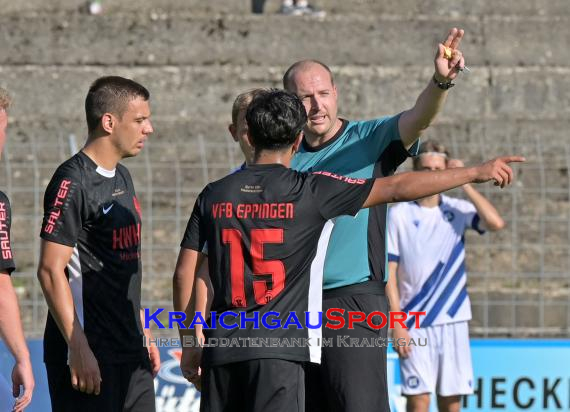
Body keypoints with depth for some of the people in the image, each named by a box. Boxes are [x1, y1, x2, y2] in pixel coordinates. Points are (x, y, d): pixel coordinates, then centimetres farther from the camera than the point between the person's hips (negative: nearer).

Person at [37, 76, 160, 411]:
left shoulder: (122, 177, 16)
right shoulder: (73, 182, -13)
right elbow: (51, 270, -17)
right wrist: (78, 349, -21)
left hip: (130, 354, 9)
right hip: (88, 353, -9)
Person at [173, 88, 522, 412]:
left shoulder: (214, 195, 7)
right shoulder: (311, 190, -2)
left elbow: (185, 272, 8)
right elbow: (398, 188, -1)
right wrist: (476, 173, 6)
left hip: (222, 347, 4)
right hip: (279, 350, -4)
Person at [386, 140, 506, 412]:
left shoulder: (458, 210, 5)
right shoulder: (399, 215, -1)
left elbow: (496, 223, -14)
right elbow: (389, 273, -1)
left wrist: (465, 183, -10)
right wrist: (397, 325, -8)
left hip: (454, 320, 3)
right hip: (415, 325, -2)